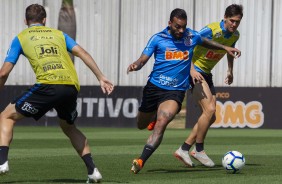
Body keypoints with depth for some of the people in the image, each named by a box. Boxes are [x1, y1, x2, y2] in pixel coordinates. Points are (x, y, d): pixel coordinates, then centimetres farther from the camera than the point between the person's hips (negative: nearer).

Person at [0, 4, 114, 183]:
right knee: (69, 127, 30)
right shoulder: (59, 34, 28)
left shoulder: (20, 38, 20)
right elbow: (82, 53, 14)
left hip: (48, 85, -4)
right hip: (72, 86, 4)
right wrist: (101, 78, 11)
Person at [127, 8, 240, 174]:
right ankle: (155, 115, 54)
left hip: (176, 90, -1)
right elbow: (143, 60, -8)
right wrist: (135, 66, -30)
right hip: (154, 86, 1)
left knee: (161, 123, -26)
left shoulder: (192, 36, 1)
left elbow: (205, 42, 25)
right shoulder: (158, 39, -6)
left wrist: (225, 47, 24)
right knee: (141, 125, 17)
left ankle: (141, 161, -29)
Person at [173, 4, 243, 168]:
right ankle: (198, 150, -7)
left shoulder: (235, 35, 2)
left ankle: (184, 149, 12)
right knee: (210, 109, -20)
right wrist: (192, 69, -33)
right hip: (195, 72, -9)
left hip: (206, 74, 9)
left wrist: (230, 71, 23)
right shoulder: (212, 30, -22)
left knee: (211, 117, 5)